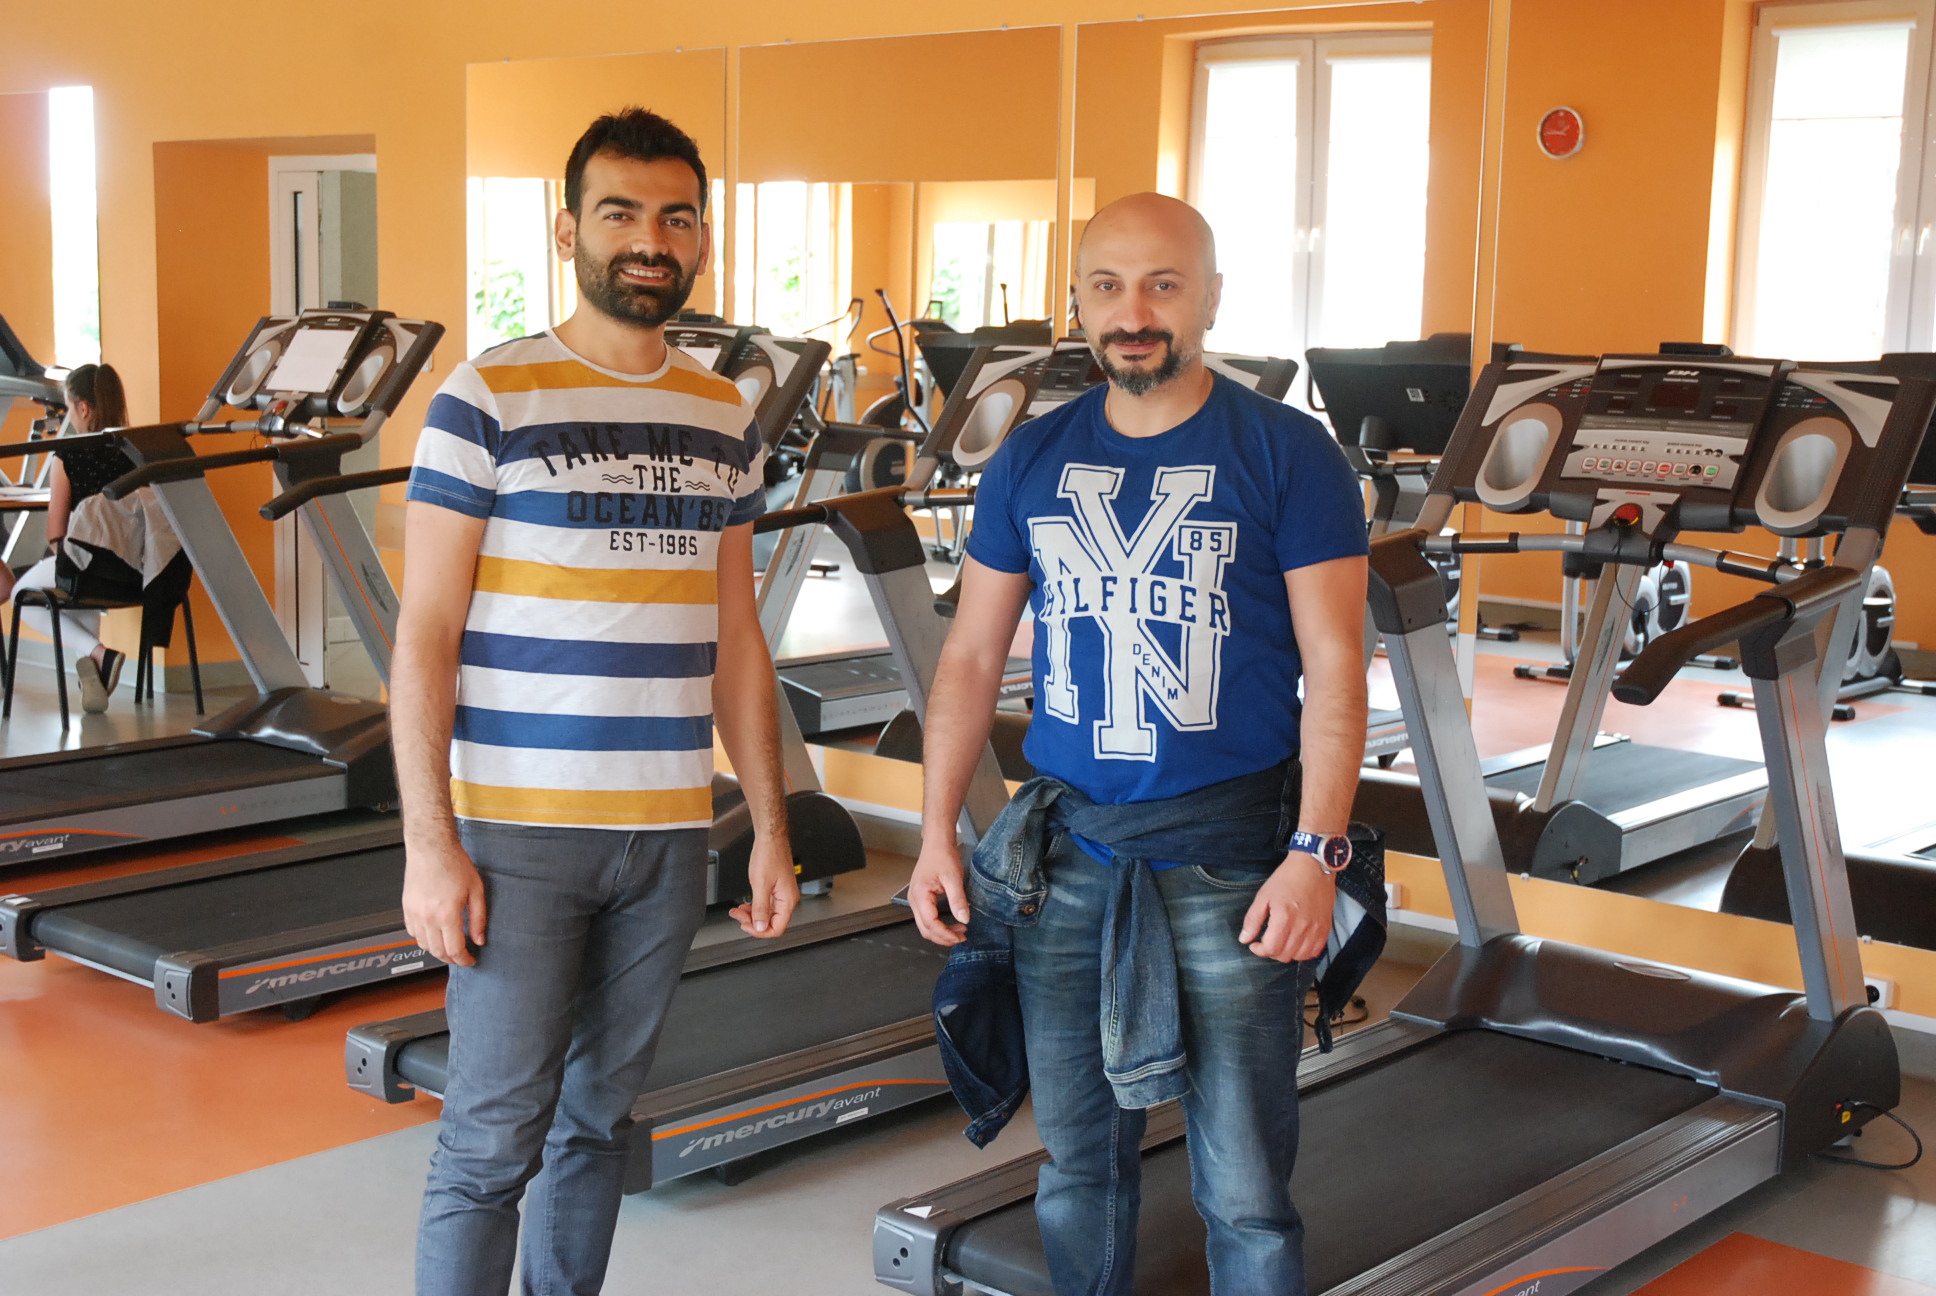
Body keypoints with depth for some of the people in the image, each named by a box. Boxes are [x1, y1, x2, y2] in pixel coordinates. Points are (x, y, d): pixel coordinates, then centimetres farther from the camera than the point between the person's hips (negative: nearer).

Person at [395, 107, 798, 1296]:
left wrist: (772, 827, 11)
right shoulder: (489, 399, -6)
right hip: (518, 833, -4)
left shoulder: (726, 421, 9)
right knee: (494, 1139, 0)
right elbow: (425, 634, -7)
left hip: (669, 837, 5)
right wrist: (430, 841, -12)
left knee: (600, 1114, 15)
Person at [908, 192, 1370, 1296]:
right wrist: (938, 833, 4)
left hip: (1231, 857, -4)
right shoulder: (1031, 462, 8)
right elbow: (973, 656, 11)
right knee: (1080, 1162, 14)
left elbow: (1335, 667, -7)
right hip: (1068, 850, 4)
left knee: (1244, 1191, 1)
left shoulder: (1288, 456, -4)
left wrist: (1317, 852, -15)